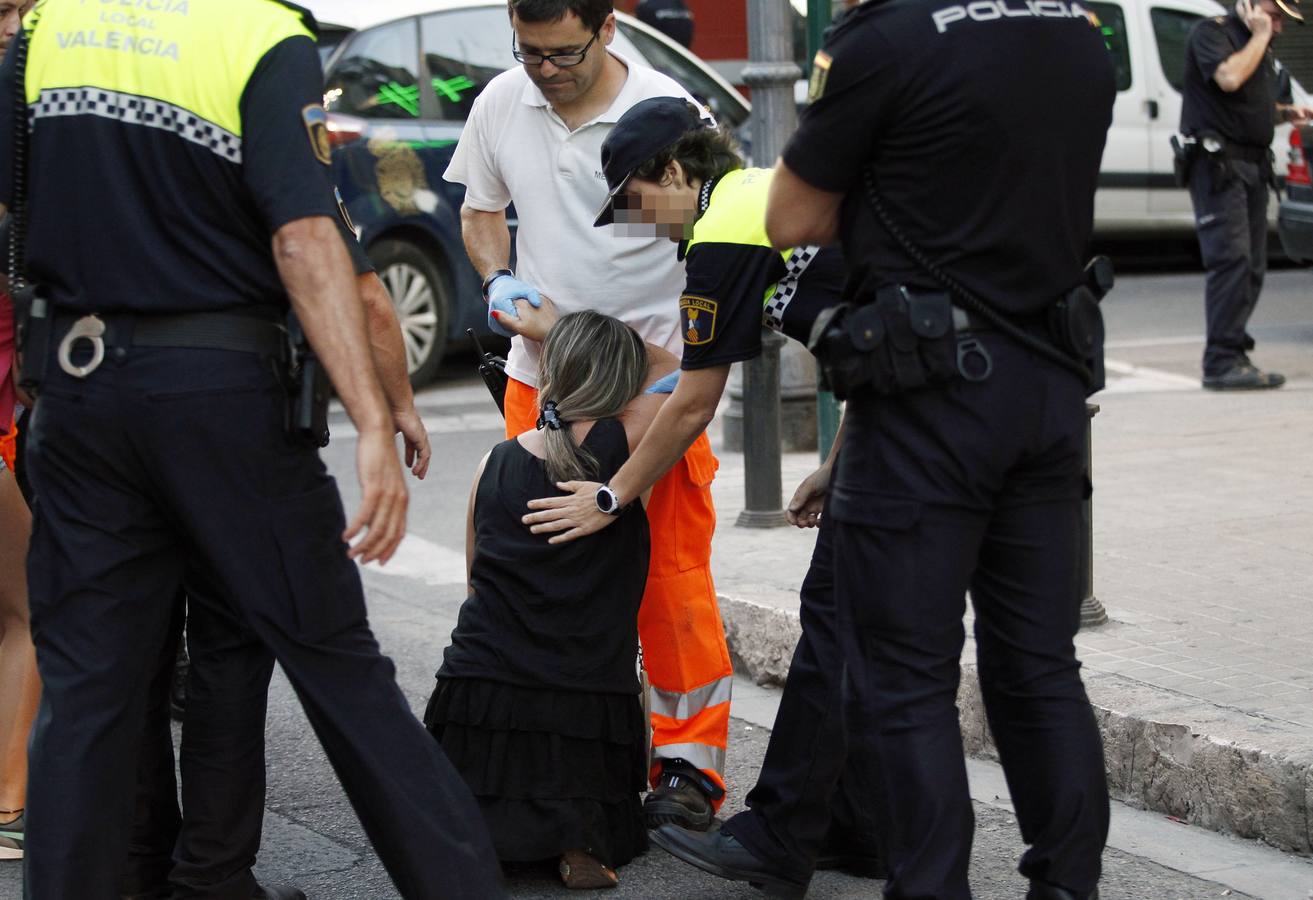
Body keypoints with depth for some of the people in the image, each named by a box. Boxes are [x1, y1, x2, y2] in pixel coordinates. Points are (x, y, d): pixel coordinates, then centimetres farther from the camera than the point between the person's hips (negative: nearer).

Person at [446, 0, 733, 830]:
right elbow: (481, 209, 18)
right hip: (539, 374, 5)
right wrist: (500, 279, -3)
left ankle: (689, 760, 4)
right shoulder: (502, 105, 1)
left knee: (671, 575, -5)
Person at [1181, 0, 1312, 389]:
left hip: (1253, 166, 9)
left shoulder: (1261, 48, 23)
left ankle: (1233, 356, 11)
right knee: (1232, 259, -16)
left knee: (1253, 266, 6)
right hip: (1218, 164, -9)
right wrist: (1259, 34, -10)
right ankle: (1222, 362, -18)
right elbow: (1229, 77, -23)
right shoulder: (1211, 32, -5)